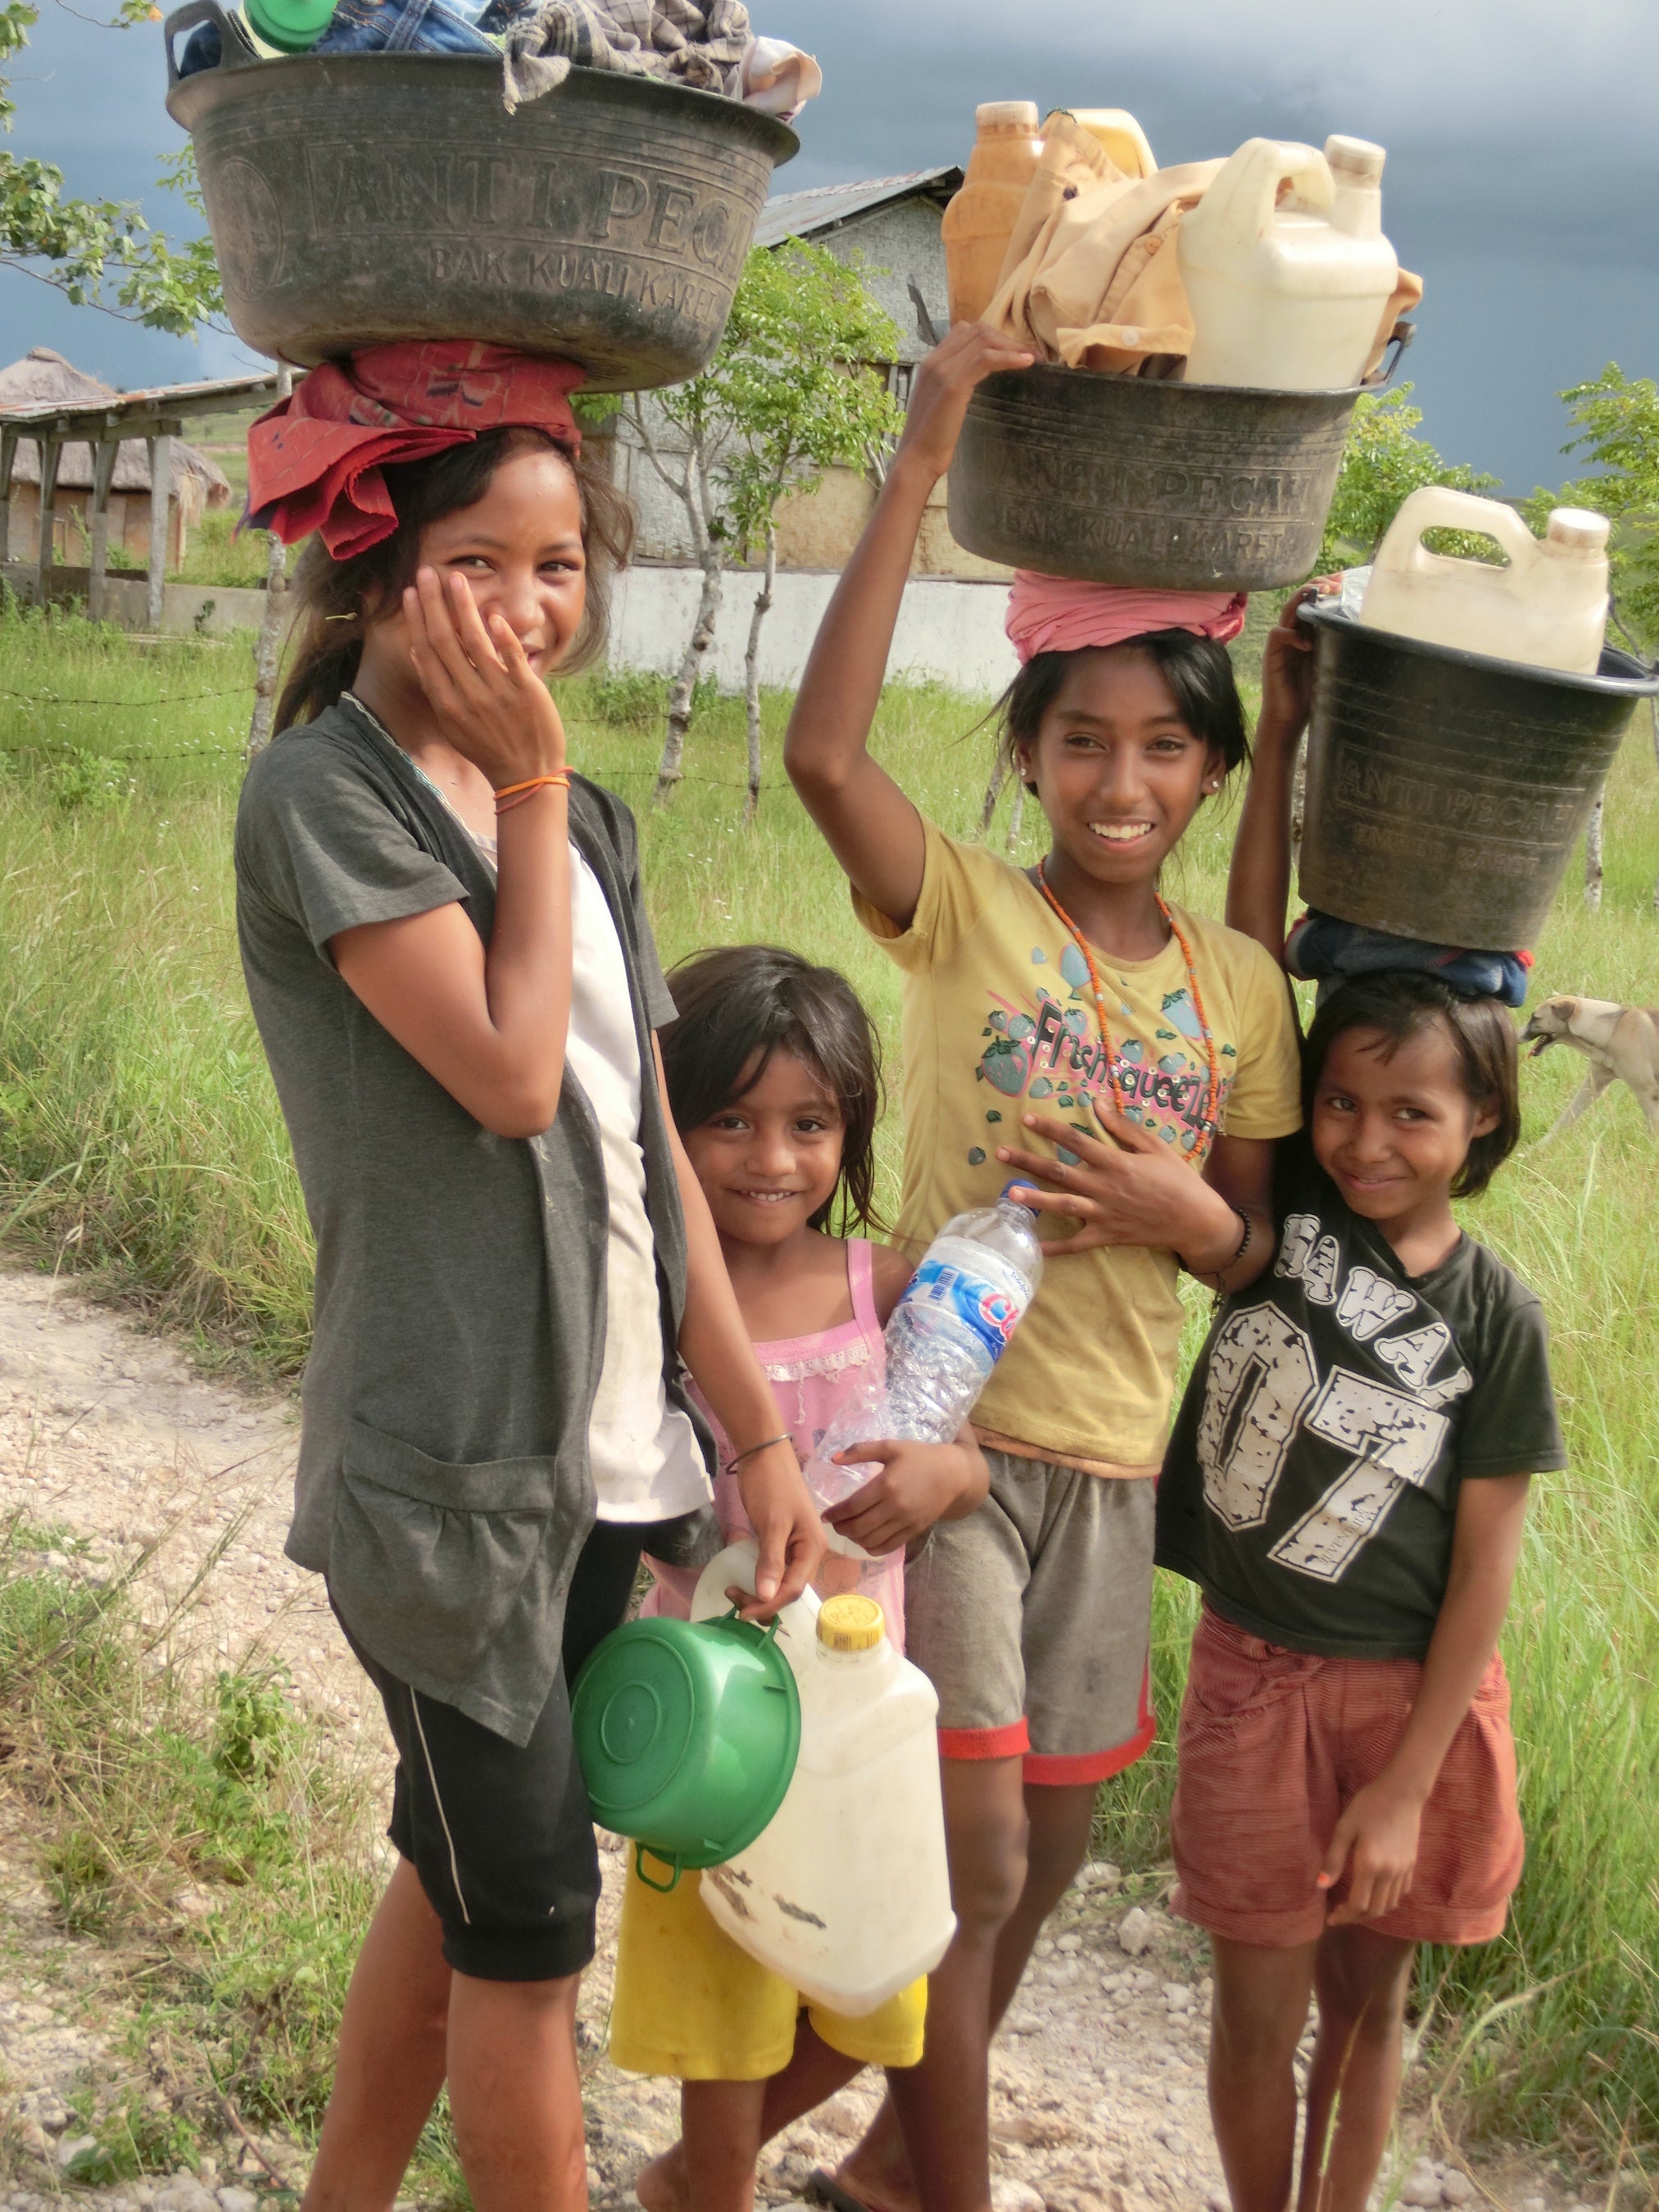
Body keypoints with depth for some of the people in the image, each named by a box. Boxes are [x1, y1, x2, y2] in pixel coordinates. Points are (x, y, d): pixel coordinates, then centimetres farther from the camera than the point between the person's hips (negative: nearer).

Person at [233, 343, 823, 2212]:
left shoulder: (584, 815, 10)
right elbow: (507, 1072, -20)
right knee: (530, 1917, 3)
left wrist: (757, 1431, 11)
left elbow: (652, 1154, 12)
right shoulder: (322, 792, -11)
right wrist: (530, 784, -12)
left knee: (455, 1879, 18)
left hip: (605, 1456, 7)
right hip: (446, 1471, -7)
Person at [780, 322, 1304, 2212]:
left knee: (1040, 1859, 15)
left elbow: (1253, 1245, 11)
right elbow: (822, 750, -28)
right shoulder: (964, 911, -8)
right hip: (943, 1422, -5)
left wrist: (1191, 1215, -13)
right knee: (974, 1853, -7)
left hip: (1108, 1458, 5)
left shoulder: (1239, 987, 4)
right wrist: (923, 458, -27)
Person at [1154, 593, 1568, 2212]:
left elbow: (1483, 1573, -8)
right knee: (1260, 2011, 10)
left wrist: (1405, 1789, -10)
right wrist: (1280, 738, -20)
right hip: (1256, 1671, 1)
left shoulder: (1494, 1318, -9)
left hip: (1416, 1698, 0)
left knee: (1367, 2003, 15)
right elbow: (1252, 970, -14)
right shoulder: (1282, 1211, -7)